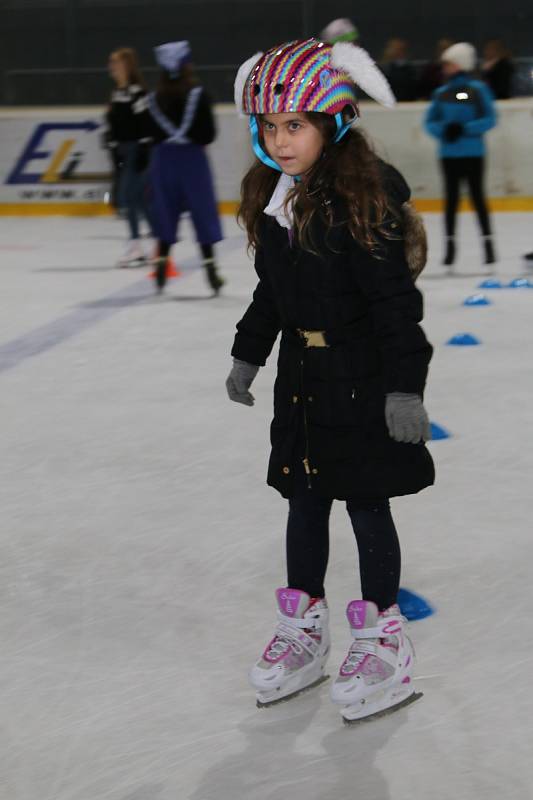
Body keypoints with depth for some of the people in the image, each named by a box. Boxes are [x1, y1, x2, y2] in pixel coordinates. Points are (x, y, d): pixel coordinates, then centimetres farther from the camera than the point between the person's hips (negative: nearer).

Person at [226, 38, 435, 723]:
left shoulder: (362, 199, -19)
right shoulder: (271, 199, 4)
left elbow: (395, 299, -19)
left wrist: (405, 384, -21)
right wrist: (248, 355, 22)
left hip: (361, 380, -7)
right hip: (301, 375, 7)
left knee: (366, 506, 3)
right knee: (304, 503, 14)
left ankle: (384, 641, 16)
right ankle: (303, 629, 28)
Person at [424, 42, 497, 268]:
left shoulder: (478, 90, -4)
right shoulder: (441, 93, 7)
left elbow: (489, 119, -8)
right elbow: (430, 122, 7)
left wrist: (465, 128, -19)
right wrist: (443, 130, -14)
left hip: (473, 153, -3)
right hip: (449, 154, 3)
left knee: (477, 196, 0)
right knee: (451, 198, 6)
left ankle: (488, 243, 7)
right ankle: (450, 244, 12)